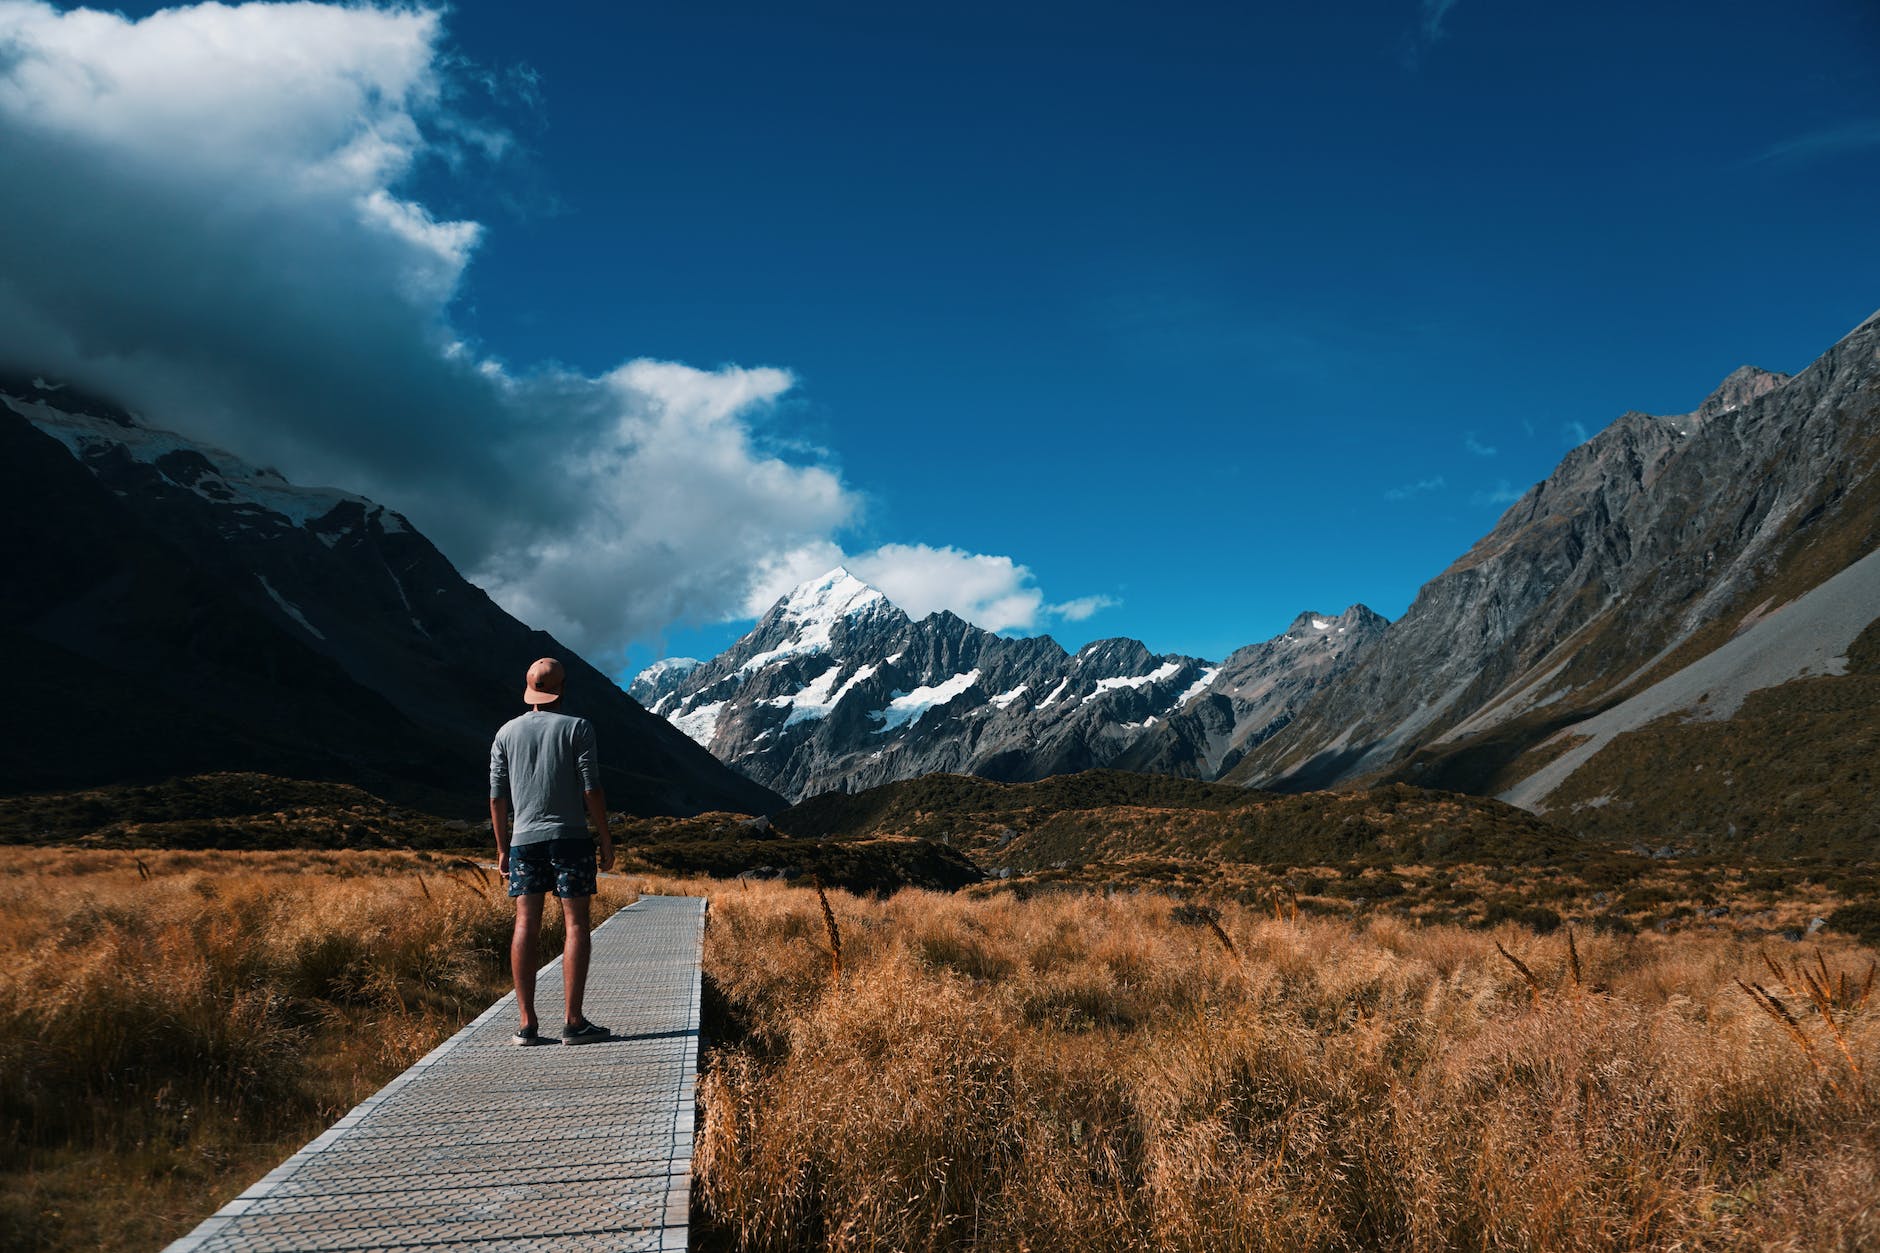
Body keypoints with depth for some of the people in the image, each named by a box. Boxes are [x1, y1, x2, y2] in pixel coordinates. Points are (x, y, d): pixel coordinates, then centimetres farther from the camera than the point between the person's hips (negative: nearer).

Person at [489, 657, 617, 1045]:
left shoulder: (507, 732, 9)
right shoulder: (577, 728, -2)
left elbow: (497, 797, 8)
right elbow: (591, 790, -7)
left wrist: (503, 847, 15)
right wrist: (606, 840, -1)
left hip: (524, 839, 4)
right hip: (569, 838, -4)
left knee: (525, 926, 4)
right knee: (575, 924, -1)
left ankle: (527, 1024, 4)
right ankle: (573, 1021, -2)